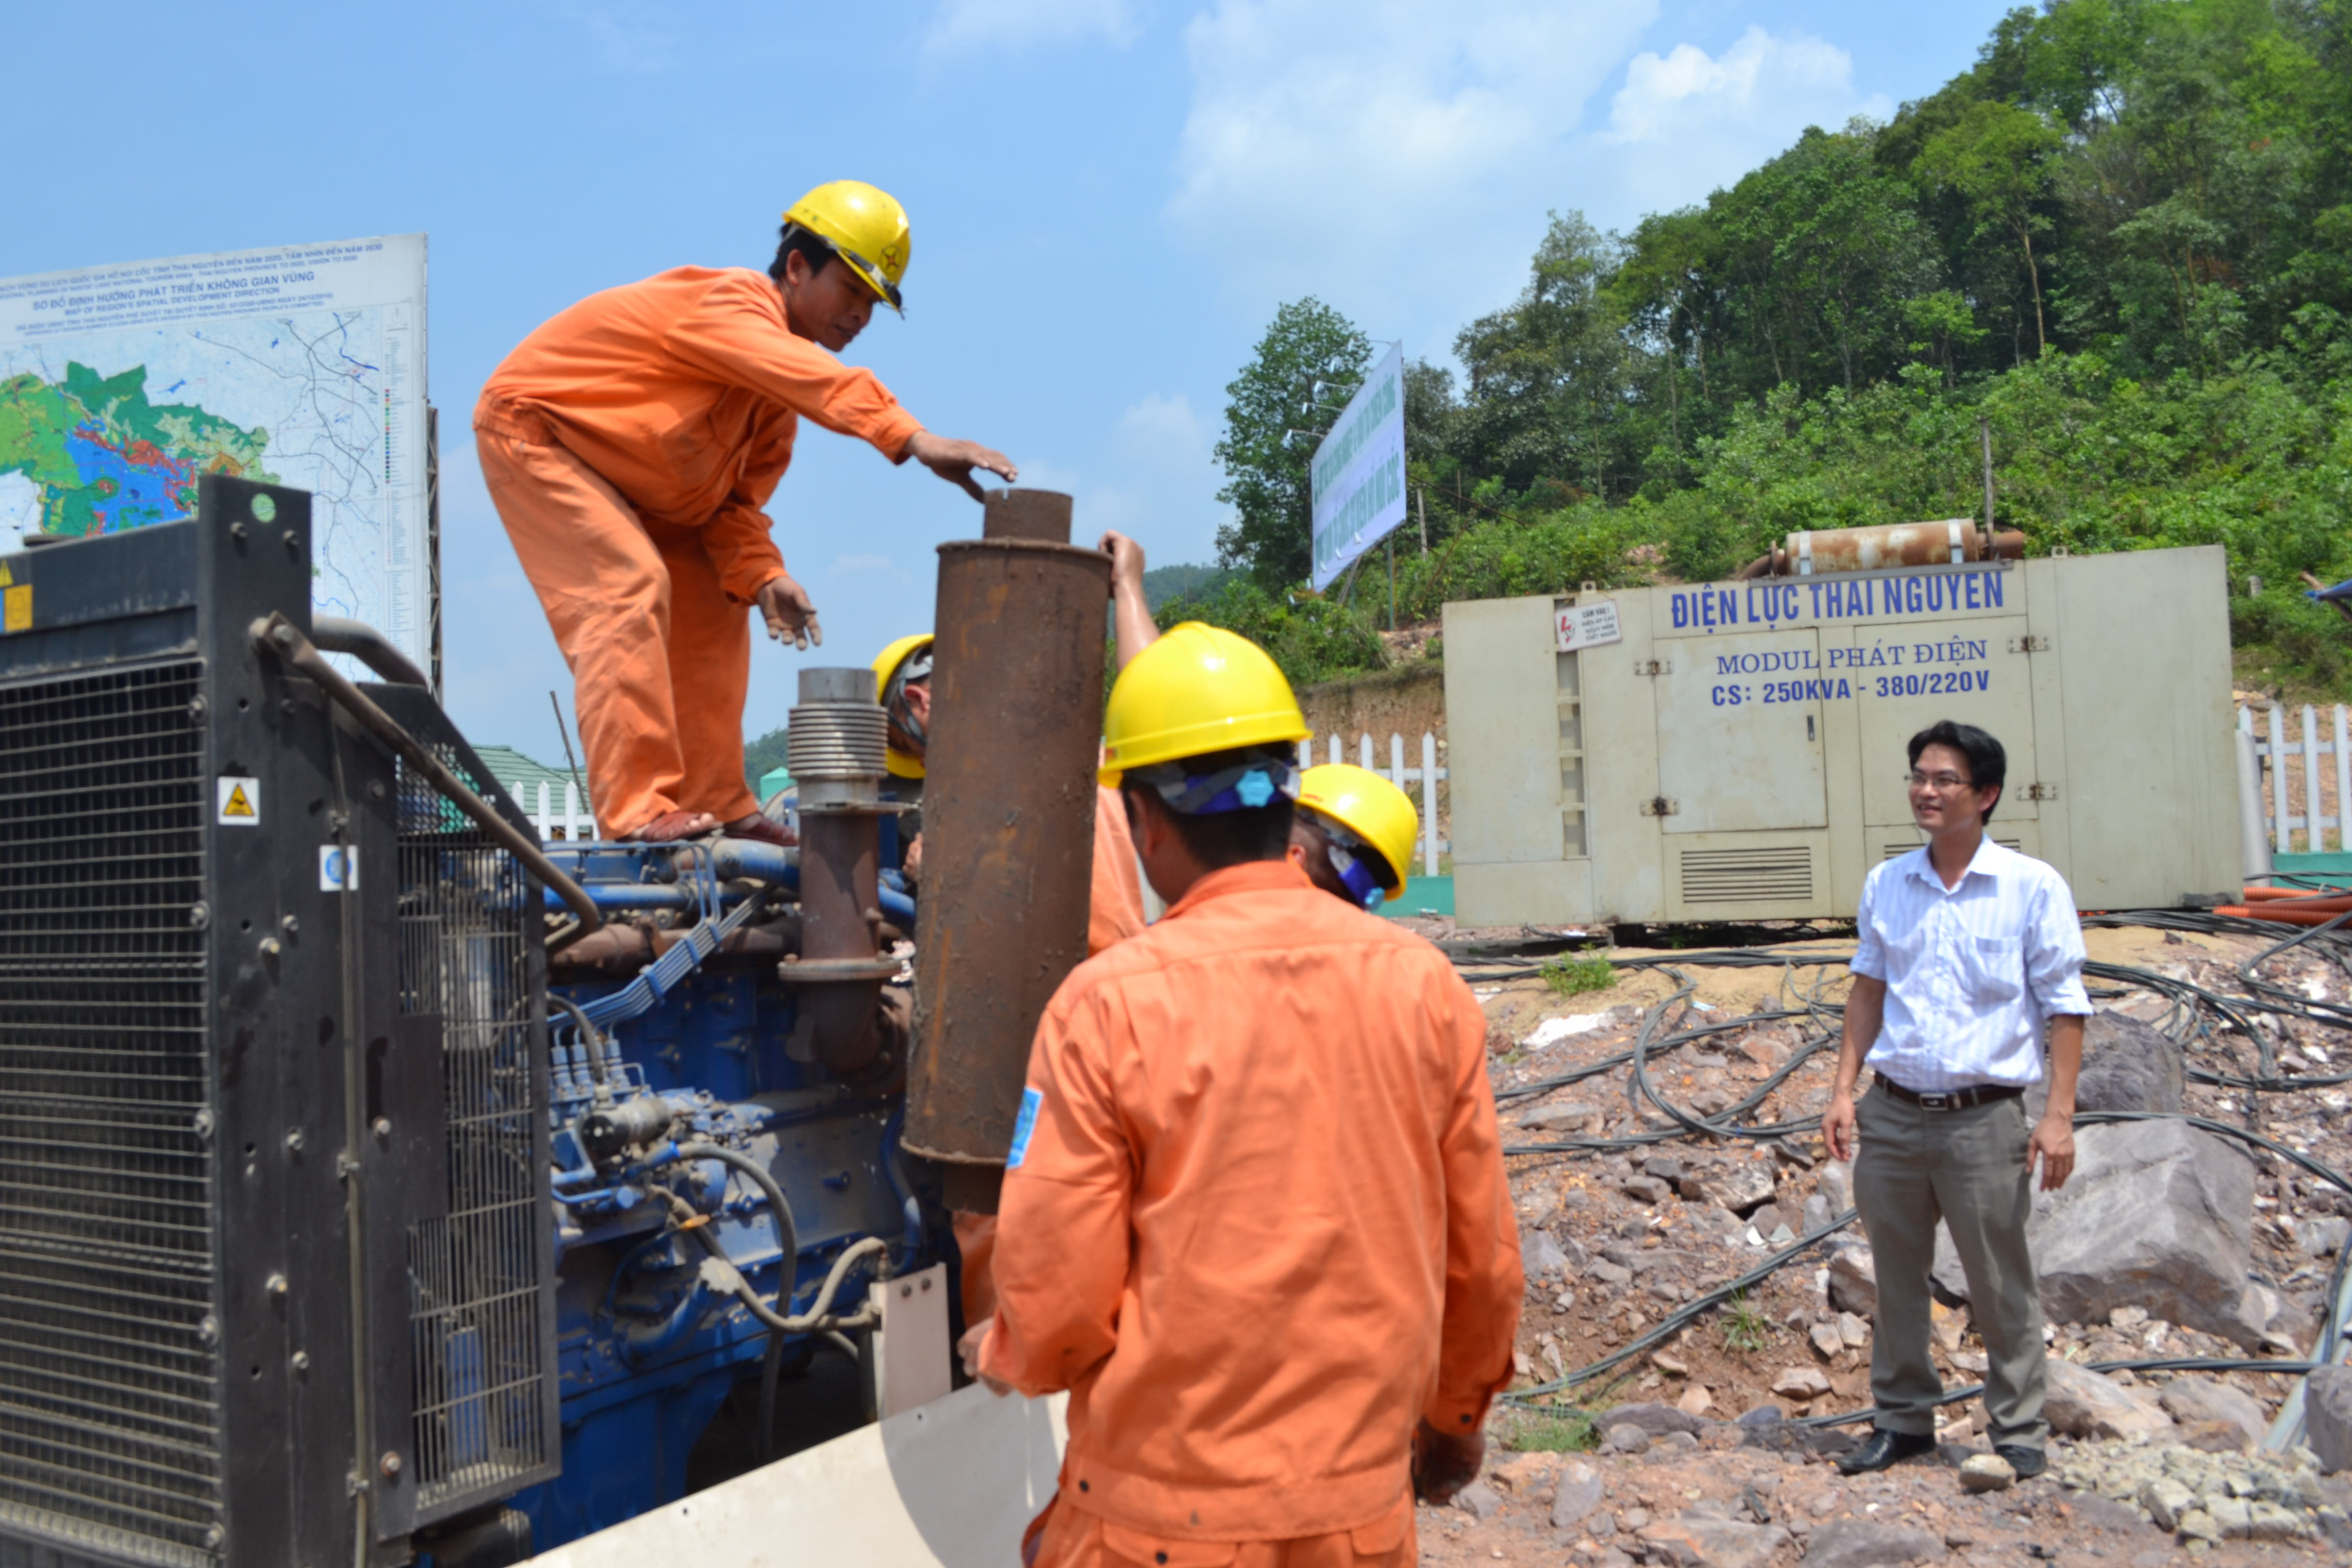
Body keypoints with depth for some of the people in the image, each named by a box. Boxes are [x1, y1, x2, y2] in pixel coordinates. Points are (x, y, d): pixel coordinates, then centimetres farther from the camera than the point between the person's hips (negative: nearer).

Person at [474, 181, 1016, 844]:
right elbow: (824, 381, -46)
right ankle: (637, 806, -25)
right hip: (532, 426, -10)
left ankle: (712, 802, 9)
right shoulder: (730, 305, -26)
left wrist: (762, 576, -18)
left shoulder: (777, 390, 2)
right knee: (629, 585, -24)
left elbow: (736, 495, 0)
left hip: (626, 480, 10)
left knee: (711, 607, 6)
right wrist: (914, 441, -59)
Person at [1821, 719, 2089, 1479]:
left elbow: (2065, 1008, -4)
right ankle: (1904, 1419, 28)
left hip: (1983, 1119, -4)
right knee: (1897, 1280, 13)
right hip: (1892, 1114, 4)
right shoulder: (1886, 884, 6)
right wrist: (1844, 1088, 9)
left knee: (2000, 1288, 6)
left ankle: (2017, 1430, 23)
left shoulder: (2033, 887, -5)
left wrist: (2058, 1115, -10)